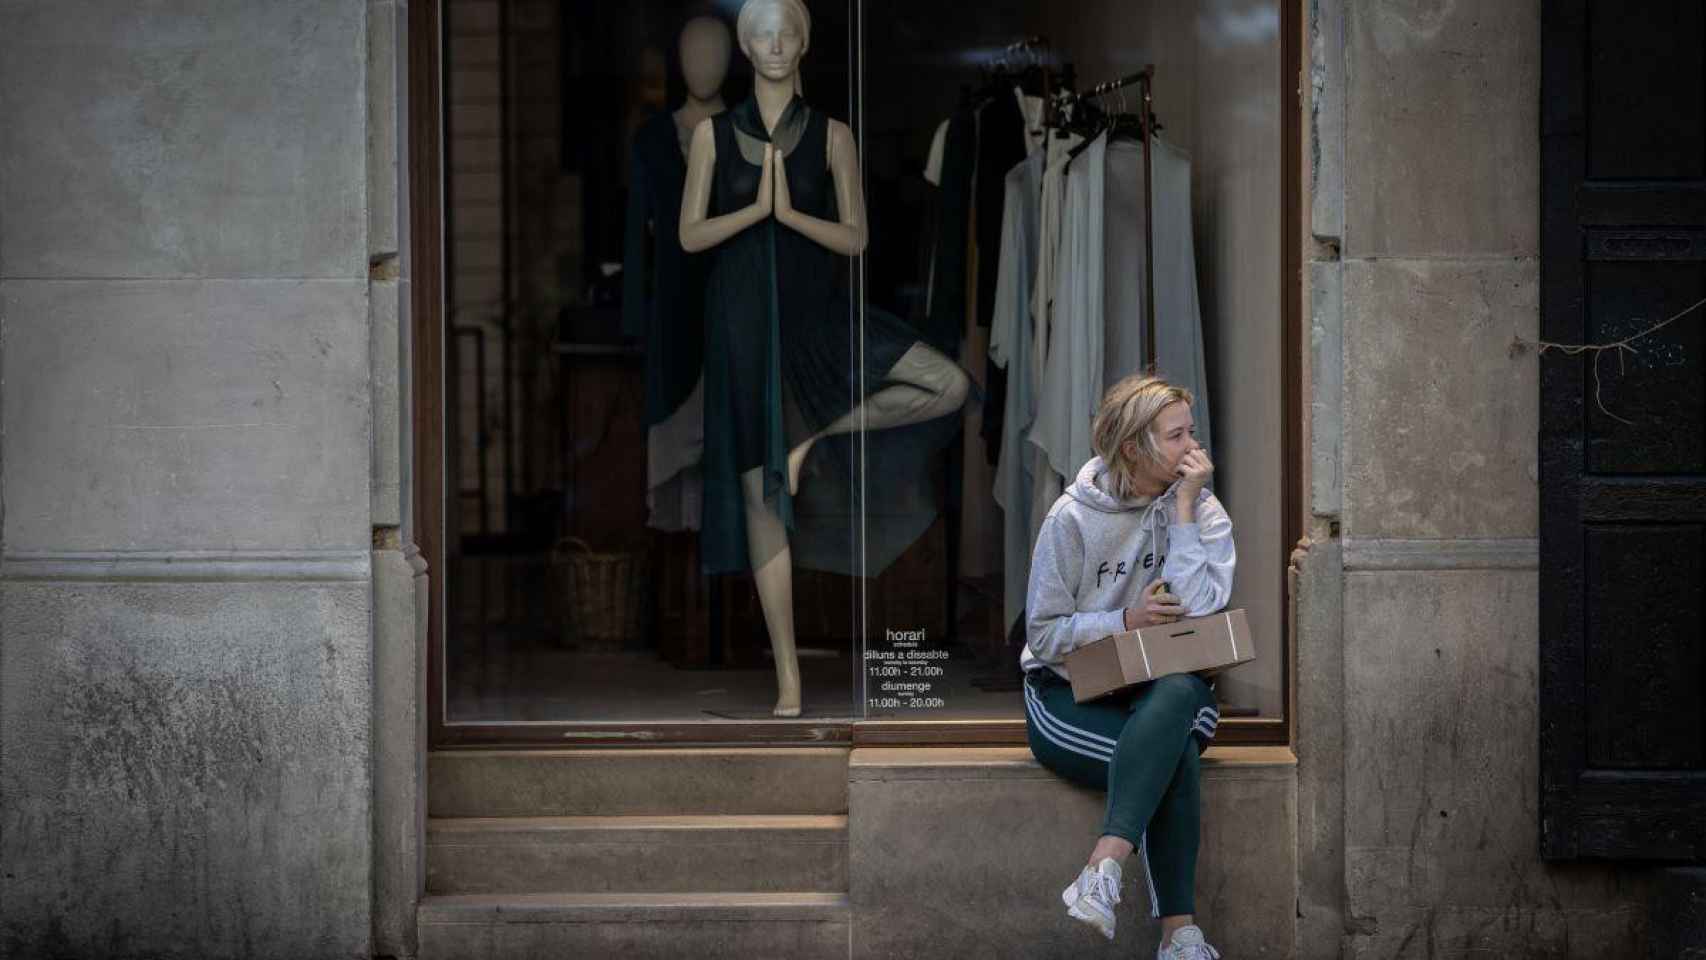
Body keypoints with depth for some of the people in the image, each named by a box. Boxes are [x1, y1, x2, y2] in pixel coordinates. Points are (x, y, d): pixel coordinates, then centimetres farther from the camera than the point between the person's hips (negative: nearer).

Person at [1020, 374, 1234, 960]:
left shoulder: (1203, 511, 4)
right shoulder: (1073, 518, -4)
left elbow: (1198, 605, -14)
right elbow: (1044, 634, -3)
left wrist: (1184, 506, -13)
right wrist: (1125, 621, -17)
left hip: (1166, 690, 2)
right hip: (1072, 695, -2)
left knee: (1179, 695, -37)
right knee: (1174, 754, -32)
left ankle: (1104, 869, -46)